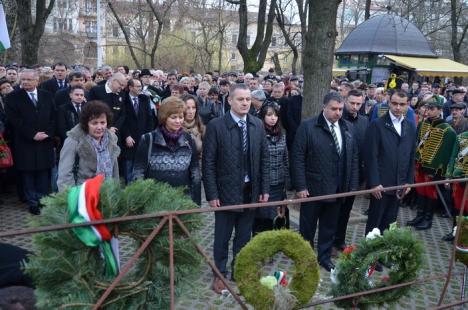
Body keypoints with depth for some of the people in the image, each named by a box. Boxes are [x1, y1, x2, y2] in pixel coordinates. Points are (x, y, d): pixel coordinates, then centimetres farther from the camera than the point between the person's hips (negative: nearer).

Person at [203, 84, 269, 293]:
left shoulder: (257, 125, 2)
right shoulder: (216, 126, -11)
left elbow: (264, 159, 6)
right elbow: (208, 163, -10)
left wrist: (265, 189, 2)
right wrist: (212, 194, -13)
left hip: (251, 191, 4)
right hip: (226, 191, -3)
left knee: (244, 236, 16)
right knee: (222, 237, 10)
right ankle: (220, 274, 28)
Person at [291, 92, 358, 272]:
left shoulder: (348, 128, 6)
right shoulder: (308, 127, -9)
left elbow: (354, 158, 9)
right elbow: (298, 158, -11)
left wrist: (353, 184, 5)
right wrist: (300, 186, -14)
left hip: (338, 188, 4)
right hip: (313, 188, -4)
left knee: (330, 226, 15)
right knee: (307, 226, 11)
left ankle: (324, 257, 32)